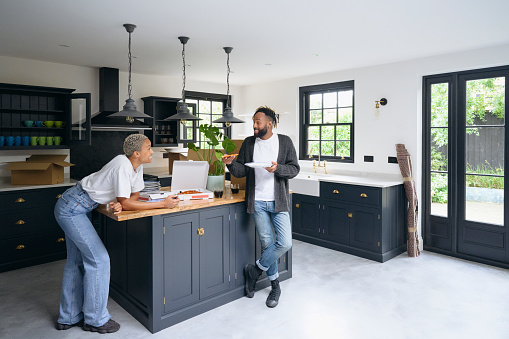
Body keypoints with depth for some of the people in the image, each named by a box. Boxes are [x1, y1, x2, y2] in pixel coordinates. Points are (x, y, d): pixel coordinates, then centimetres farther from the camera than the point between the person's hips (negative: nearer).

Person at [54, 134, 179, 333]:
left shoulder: (137, 166, -1)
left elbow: (135, 195, 5)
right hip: (71, 209, -10)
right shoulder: (123, 167, -27)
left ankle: (69, 318, 30)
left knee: (77, 261, 15)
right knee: (98, 259, -6)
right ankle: (95, 319, 8)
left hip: (77, 208, 10)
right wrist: (163, 204, -25)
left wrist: (121, 204, -18)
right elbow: (126, 203, -25)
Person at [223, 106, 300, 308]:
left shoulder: (284, 142, 2)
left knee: (285, 243, -7)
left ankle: (255, 270, 14)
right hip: (257, 202, 1)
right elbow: (241, 171, 5)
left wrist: (277, 168, -18)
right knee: (267, 243, 7)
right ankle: (275, 286, 25)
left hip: (278, 202, -1)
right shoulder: (248, 143, 8)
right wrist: (231, 164, -15)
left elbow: (294, 168, -1)